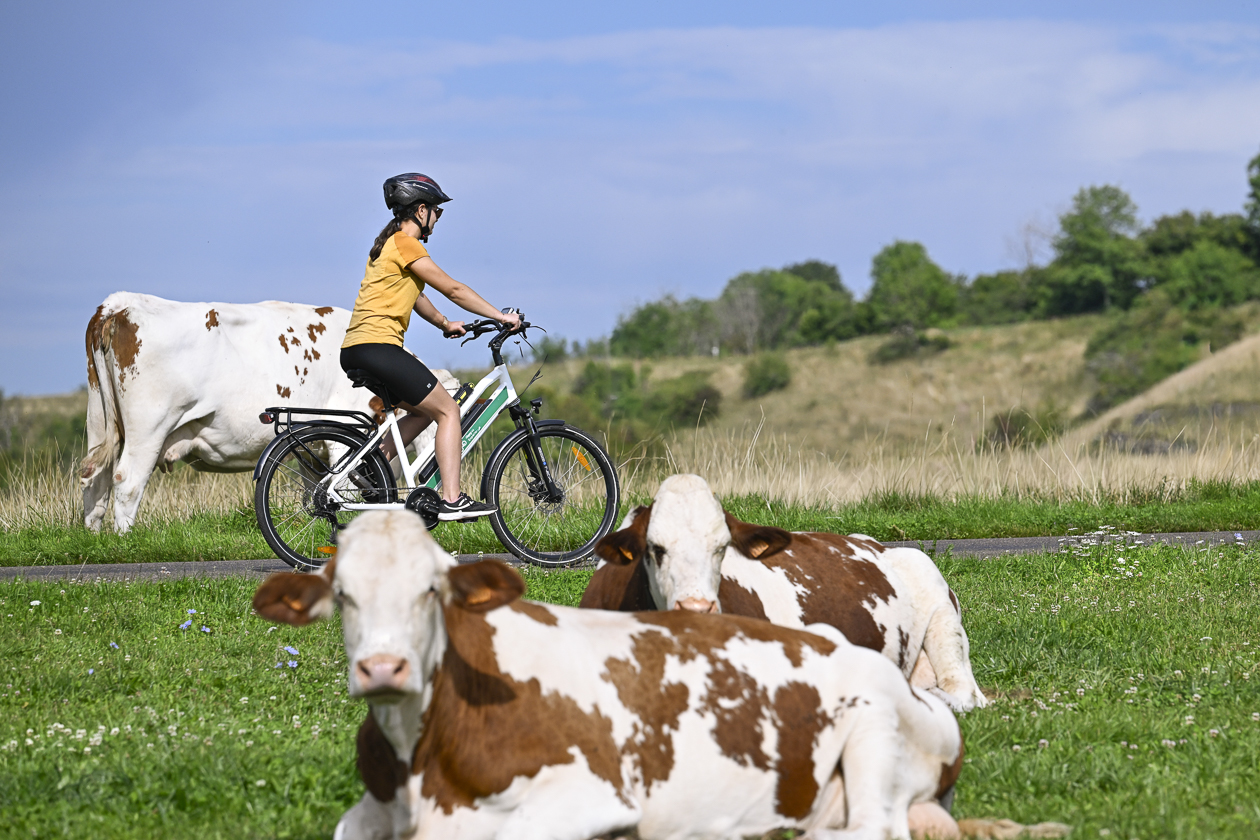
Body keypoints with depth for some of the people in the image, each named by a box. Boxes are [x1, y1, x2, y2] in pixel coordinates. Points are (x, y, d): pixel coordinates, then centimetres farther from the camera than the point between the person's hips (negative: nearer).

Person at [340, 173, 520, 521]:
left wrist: (445, 324, 25)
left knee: (426, 410, 20)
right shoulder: (405, 244, -10)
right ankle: (451, 500, -8)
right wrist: (500, 316, -2)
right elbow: (452, 290, -9)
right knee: (448, 411, -3)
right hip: (379, 346, -10)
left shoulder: (389, 244, 21)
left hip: (356, 351, 10)